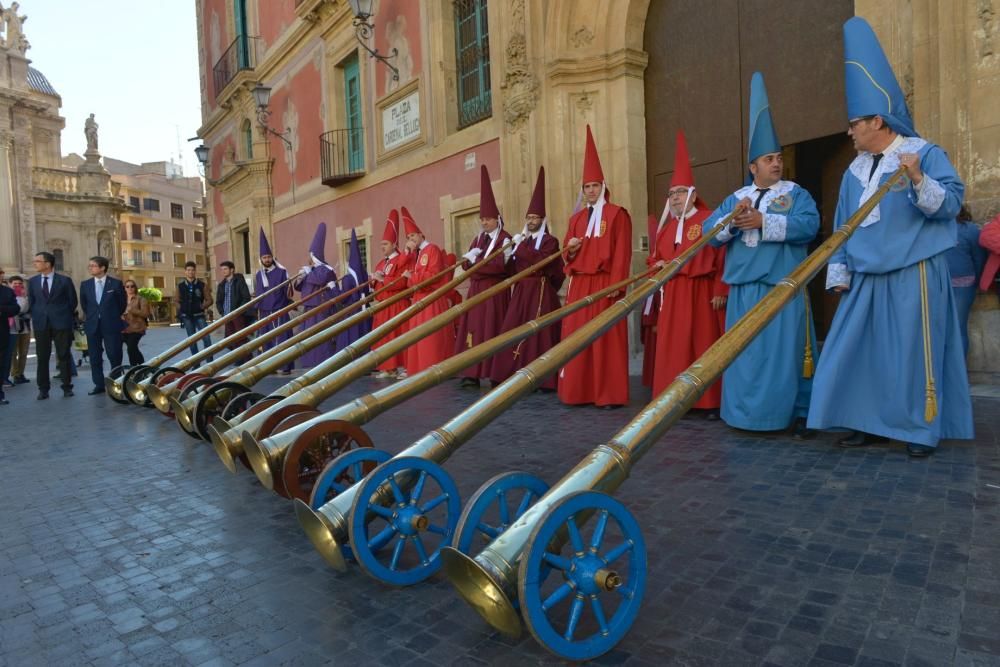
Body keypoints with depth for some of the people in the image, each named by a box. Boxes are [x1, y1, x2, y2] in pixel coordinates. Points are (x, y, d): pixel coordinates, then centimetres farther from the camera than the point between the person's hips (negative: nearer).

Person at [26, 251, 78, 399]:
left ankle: (67, 387, 9)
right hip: (40, 324, 3)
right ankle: (43, 389, 11)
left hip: (61, 323, -3)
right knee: (42, 357, 5)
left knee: (64, 356, 2)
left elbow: (73, 301, 4)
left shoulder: (64, 280, -1)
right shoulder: (32, 281, 9)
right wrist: (35, 317, 6)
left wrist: (63, 315, 5)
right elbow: (31, 302, 15)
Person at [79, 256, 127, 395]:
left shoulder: (116, 283, -4)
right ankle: (99, 384, 12)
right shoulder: (85, 284, 6)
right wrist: (91, 316, 17)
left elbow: (122, 303, 6)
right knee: (94, 357, 5)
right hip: (92, 325, 4)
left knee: (115, 356, 0)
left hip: (111, 325, -3)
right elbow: (83, 304, 19)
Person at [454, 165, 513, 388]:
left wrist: (476, 261, -12)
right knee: (474, 329, 1)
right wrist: (471, 258, -12)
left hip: (496, 290, -6)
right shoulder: (478, 239, 17)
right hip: (476, 290, 6)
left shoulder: (505, 239, -4)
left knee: (494, 331, -5)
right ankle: (472, 373, 2)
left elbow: (500, 265, -17)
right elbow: (466, 264, 9)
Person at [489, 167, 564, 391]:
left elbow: (537, 260, -20)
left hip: (541, 293, -6)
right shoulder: (522, 240, 18)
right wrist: (509, 254, 0)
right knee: (512, 333, 2)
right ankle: (512, 377, 8)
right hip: (520, 292, 6)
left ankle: (543, 380, -1)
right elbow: (511, 270, 15)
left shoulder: (550, 241, -1)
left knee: (539, 334, -6)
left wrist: (520, 246, -11)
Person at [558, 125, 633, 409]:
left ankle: (609, 394, 2)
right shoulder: (576, 218, 17)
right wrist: (569, 248, -3)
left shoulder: (617, 214, -1)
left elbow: (622, 253, -9)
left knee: (606, 338, -4)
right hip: (578, 284, 6)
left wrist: (615, 284, -17)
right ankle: (578, 391, 15)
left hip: (603, 284, -6)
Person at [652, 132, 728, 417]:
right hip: (672, 294, 6)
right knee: (673, 347, 6)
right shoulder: (666, 225, 16)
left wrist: (720, 291, -14)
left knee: (704, 343, -2)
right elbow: (656, 257, 23)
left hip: (701, 292, -6)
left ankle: (710, 401, 6)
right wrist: (659, 265, 0)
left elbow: (721, 258, -9)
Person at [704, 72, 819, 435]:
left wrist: (763, 221, -20)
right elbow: (709, 233, 3)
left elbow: (809, 225, -14)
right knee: (744, 351, 7)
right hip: (744, 287, 3)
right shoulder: (735, 198, 15)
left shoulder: (796, 194, 6)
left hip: (783, 286, -3)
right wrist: (732, 219, -15)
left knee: (786, 350, -2)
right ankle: (745, 412, 18)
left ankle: (798, 412, 11)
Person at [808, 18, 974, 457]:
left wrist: (919, 181, -28)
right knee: (859, 350, 4)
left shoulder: (925, 153, -3)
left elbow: (952, 204, -11)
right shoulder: (855, 170, 13)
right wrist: (839, 271, 8)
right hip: (867, 277, 6)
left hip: (914, 273, -5)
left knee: (915, 351, -1)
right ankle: (870, 422, 16)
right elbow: (843, 226, 14)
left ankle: (921, 428, 12)